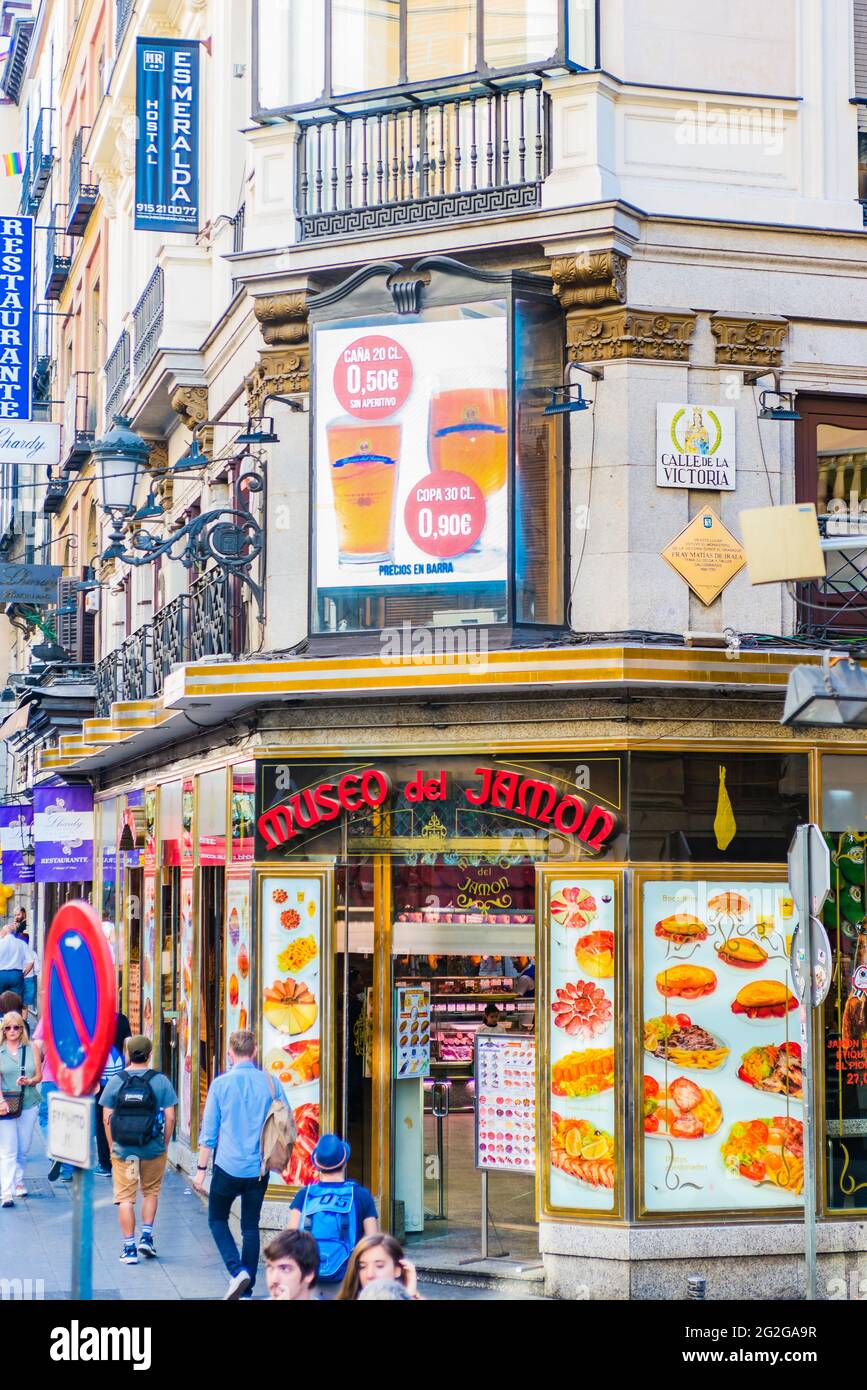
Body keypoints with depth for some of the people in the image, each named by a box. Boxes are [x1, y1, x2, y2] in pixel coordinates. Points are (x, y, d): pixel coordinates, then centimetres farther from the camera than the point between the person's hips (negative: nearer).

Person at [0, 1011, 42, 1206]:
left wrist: (30, 1081, -15)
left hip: (29, 1104, 2)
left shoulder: (32, 1049, 6)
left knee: (23, 1149, 10)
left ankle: (18, 1182, 31)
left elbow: (39, 1075, 7)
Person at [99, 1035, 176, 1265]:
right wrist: (165, 1145, 8)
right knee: (151, 1192, 21)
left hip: (123, 1150, 0)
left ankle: (129, 1248, 6)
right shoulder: (161, 1081, -4)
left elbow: (107, 1119, -1)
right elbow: (169, 1118, -4)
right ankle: (147, 1236, 14)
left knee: (125, 1198, 7)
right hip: (153, 1150, 0)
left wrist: (113, 1146, 9)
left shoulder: (115, 1081, -3)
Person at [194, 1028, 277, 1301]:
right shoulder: (269, 1082, -1)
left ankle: (237, 1271, -7)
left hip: (228, 1166, -2)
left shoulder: (221, 1084, -6)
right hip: (259, 1168, 2)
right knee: (251, 1226, 12)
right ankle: (247, 1290, 12)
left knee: (217, 1219, 14)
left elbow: (209, 1130, -3)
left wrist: (201, 1168, 3)